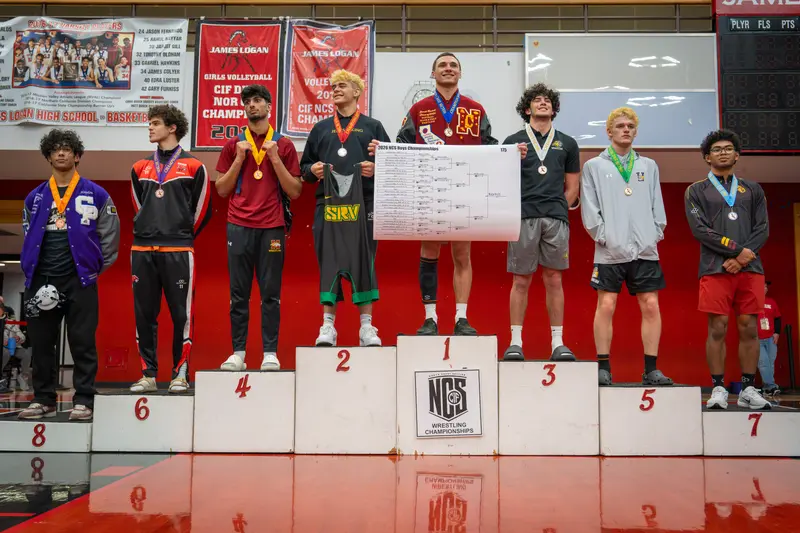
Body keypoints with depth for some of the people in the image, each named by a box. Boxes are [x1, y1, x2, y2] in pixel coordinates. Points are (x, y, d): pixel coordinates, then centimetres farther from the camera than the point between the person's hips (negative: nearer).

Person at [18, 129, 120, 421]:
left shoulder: (95, 194, 2)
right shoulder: (35, 197, 13)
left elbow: (109, 235, 2)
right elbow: (28, 238, 17)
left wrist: (97, 268, 0)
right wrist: (29, 270, 8)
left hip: (79, 280, -4)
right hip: (41, 281, 4)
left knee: (82, 342, -1)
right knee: (40, 343, 8)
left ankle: (83, 400, 6)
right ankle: (43, 399, 19)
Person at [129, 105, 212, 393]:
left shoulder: (193, 166, 4)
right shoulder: (140, 168, 16)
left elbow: (202, 208, 6)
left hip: (178, 251, -4)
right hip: (142, 250, 4)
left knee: (181, 314, -2)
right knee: (144, 314, 5)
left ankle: (180, 374, 7)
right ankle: (148, 375, 13)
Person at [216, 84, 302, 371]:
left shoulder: (284, 144, 7)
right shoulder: (234, 145, 12)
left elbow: (295, 191, 3)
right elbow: (222, 189, 9)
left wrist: (275, 158, -6)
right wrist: (239, 158, -1)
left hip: (272, 228, -1)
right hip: (239, 226, 2)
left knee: (270, 294, 0)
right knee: (238, 294, 3)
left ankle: (270, 353, 6)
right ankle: (237, 352, 9)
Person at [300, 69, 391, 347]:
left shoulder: (372, 126, 14)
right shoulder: (321, 128, 19)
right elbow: (305, 166, 19)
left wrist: (377, 169, -11)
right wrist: (313, 170, -3)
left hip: (363, 204, -1)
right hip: (328, 204, 2)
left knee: (364, 260, -2)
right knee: (328, 262, -1)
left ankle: (367, 327, 4)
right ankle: (328, 326, 5)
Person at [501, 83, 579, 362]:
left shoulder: (567, 143, 15)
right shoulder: (513, 141, 10)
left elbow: (572, 187, 16)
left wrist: (556, 210, 6)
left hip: (556, 219, 2)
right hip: (523, 218, -1)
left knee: (554, 279, 3)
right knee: (521, 280, 0)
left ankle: (558, 343, 9)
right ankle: (515, 342, 6)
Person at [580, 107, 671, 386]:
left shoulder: (649, 166, 17)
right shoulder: (594, 166, 8)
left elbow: (657, 204, 14)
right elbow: (589, 208, 1)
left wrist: (656, 233, 2)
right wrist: (601, 235, -7)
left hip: (645, 248, 3)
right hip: (610, 249, -3)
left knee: (651, 306, -1)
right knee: (606, 306, -4)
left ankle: (651, 369, 7)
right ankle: (603, 368, 4)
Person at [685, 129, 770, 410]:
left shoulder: (752, 190, 18)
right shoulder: (696, 191, 10)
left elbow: (762, 229, 8)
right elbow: (700, 229, -3)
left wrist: (742, 259, -8)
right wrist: (737, 249, -12)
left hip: (749, 268, 2)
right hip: (715, 269, -2)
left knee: (749, 328, 1)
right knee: (717, 329, -5)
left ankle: (748, 389, 9)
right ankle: (718, 389, 2)